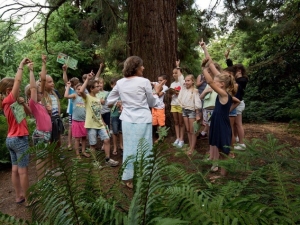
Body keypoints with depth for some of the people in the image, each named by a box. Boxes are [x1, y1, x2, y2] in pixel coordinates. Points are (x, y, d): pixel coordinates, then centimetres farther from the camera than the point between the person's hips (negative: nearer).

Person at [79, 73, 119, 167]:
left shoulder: (97, 99, 12)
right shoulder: (87, 97, -10)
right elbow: (81, 91, -33)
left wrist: (103, 122, 16)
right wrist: (87, 79, -29)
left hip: (99, 124, 6)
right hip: (91, 125, -6)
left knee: (106, 140, 0)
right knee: (93, 144, 4)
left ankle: (108, 159, 10)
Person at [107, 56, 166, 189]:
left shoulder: (120, 83, 4)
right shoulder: (144, 82, -9)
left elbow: (109, 100, 14)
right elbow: (152, 103, 1)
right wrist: (157, 91, 15)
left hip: (127, 120, 4)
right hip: (143, 120, -4)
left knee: (129, 148, 12)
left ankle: (129, 178, 22)